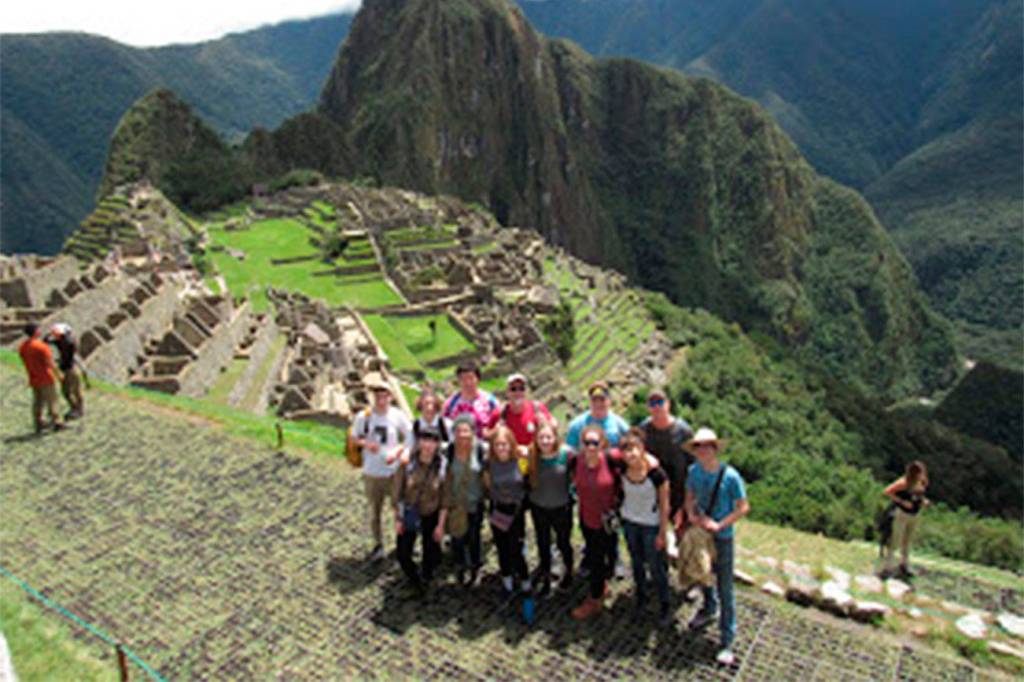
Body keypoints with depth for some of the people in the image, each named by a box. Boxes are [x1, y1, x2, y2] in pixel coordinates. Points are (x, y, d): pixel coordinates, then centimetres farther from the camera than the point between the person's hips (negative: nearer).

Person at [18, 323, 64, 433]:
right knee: (51, 401, 4)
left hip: (34, 379, 7)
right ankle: (56, 423, 11)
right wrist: (59, 375, -8)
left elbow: (26, 363, 9)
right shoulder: (41, 346, -22)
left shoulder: (22, 347, 1)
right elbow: (50, 363, -21)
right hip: (46, 379, -7)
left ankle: (38, 424, 20)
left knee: (37, 402, 14)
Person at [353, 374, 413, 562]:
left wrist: (397, 451, -14)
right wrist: (366, 443, -15)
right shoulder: (363, 416, -7)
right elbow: (355, 438, 6)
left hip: (394, 471, -1)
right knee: (373, 510, 12)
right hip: (371, 472, 1)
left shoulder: (398, 416, -9)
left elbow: (410, 438, 0)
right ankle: (378, 544, 29)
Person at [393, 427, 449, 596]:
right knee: (403, 554, 7)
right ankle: (415, 580, 40)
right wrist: (397, 519, -5)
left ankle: (425, 576, 47)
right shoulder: (407, 463, -18)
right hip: (409, 515, 0)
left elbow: (444, 499, -8)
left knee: (432, 556, 11)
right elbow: (397, 492, -8)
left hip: (431, 516, 0)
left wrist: (441, 525, -6)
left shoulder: (442, 466, -17)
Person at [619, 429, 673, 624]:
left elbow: (664, 505, -16)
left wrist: (662, 533, -12)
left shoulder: (656, 474, -26)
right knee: (637, 562, 21)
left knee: (656, 567, 7)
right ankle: (641, 598, 43)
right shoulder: (622, 471, -15)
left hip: (651, 525, -4)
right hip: (629, 522, 4)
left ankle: (665, 605, 30)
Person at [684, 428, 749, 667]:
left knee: (725, 589, 5)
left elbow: (743, 507, -15)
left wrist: (719, 525, -21)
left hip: (722, 538, -5)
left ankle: (727, 641, 18)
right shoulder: (694, 471, -10)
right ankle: (709, 609, 54)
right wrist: (691, 514, -14)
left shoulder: (730, 476, -23)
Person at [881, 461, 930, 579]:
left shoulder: (922, 483, -3)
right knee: (895, 541, -4)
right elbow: (887, 491, -21)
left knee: (907, 541, 18)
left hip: (914, 515, 7)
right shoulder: (904, 483, -23)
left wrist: (924, 501, -4)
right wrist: (902, 502, -22)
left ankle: (904, 566, 33)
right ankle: (887, 568, 4)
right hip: (901, 514, -6)